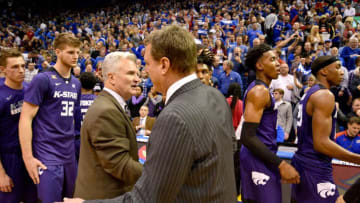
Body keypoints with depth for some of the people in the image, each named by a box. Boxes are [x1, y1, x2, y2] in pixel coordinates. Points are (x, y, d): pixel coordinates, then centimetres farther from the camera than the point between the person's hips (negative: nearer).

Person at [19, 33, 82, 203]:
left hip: (69, 154, 7)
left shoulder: (76, 84, 11)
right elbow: (25, 119, -13)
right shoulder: (42, 79, -10)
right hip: (48, 156, -7)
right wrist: (28, 157, -17)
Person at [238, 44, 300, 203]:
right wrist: (281, 164, -25)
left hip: (258, 159, 10)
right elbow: (247, 136, -24)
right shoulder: (260, 91, -16)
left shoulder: (258, 89, 15)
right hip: (259, 161, -10)